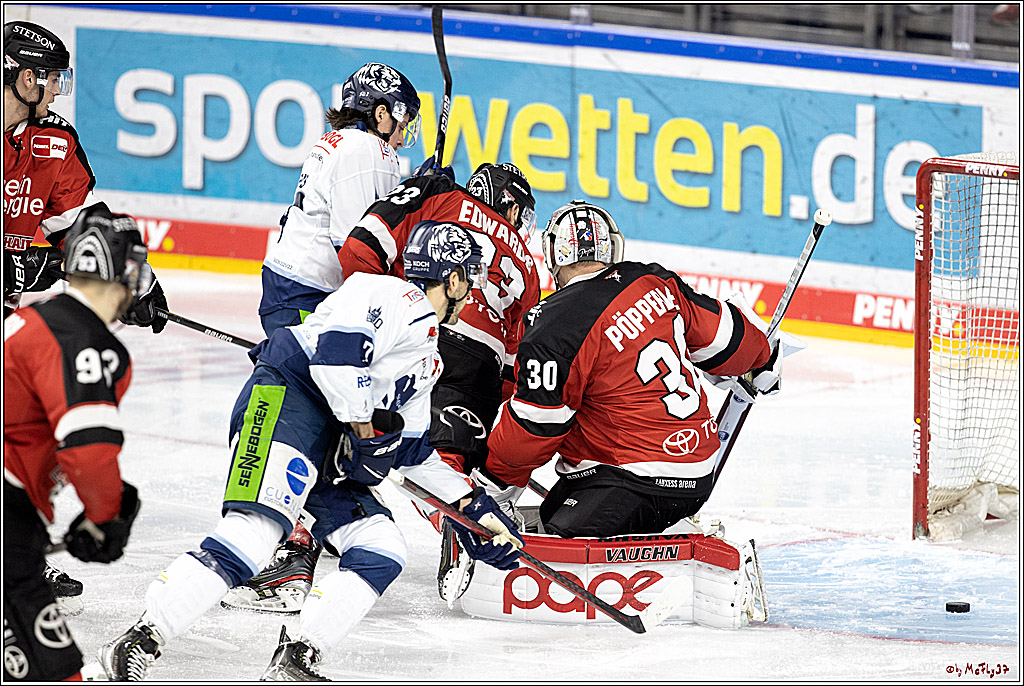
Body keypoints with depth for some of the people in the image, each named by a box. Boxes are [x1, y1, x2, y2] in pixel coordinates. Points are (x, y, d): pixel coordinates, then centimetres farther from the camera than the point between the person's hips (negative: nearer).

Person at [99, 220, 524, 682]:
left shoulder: (428, 360, 30)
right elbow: (337, 346, -20)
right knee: (256, 531, -28)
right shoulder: (400, 299, -3)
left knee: (383, 552, -1)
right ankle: (139, 642, -33)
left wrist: (474, 508, 29)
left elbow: (410, 450, 32)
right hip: (284, 400, -11)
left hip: (327, 447, 11)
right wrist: (363, 428, -14)